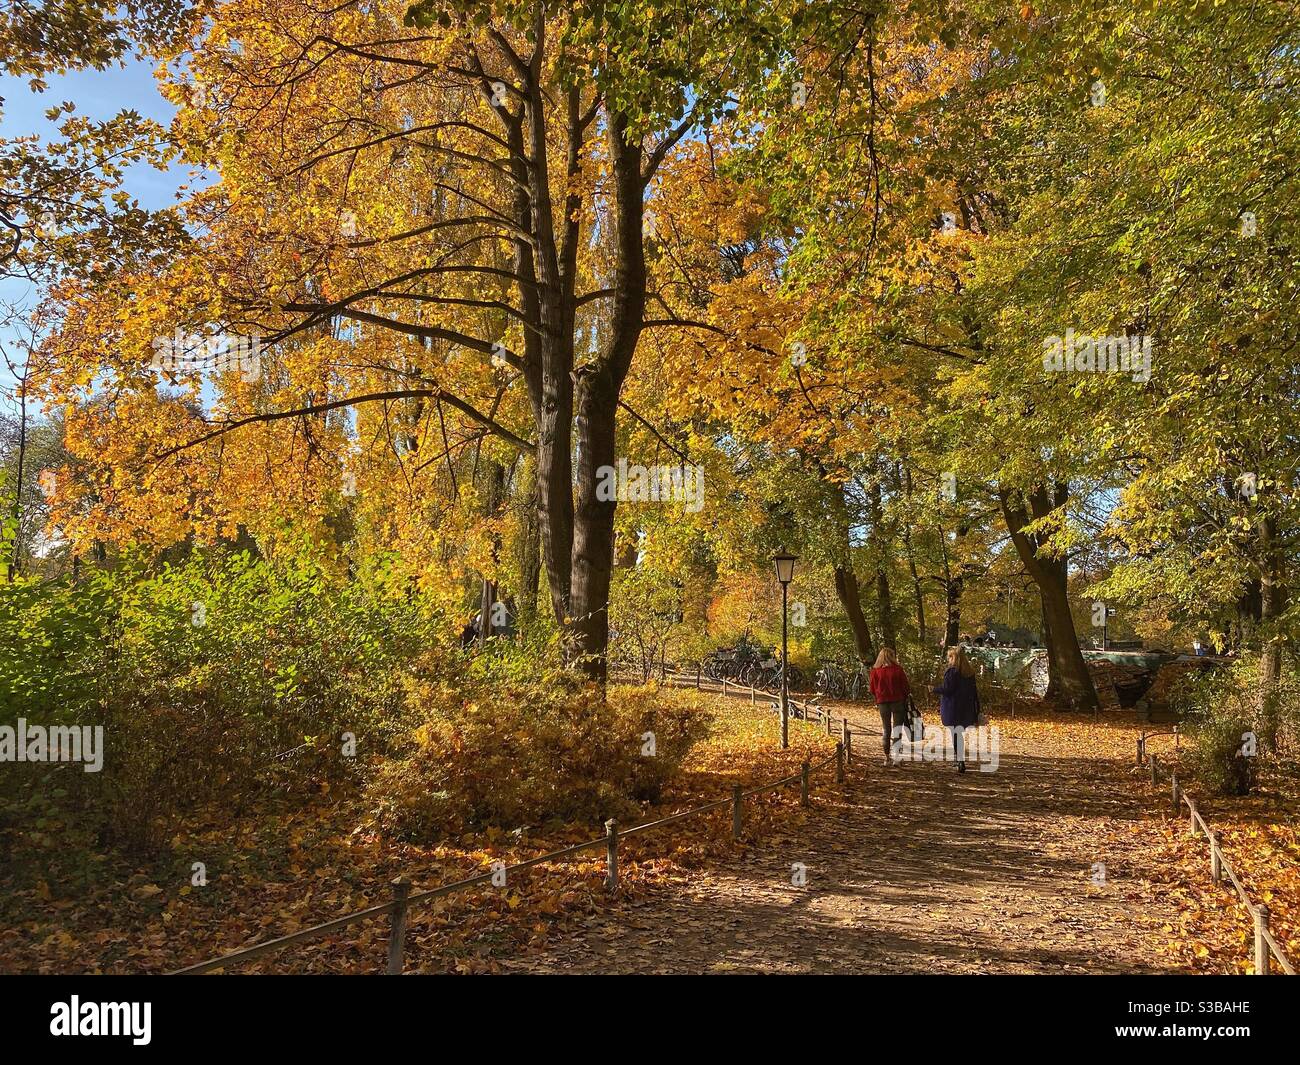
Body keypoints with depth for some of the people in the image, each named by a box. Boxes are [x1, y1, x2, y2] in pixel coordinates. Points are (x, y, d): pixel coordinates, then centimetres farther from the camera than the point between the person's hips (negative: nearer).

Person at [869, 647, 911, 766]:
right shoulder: (897, 669, -9)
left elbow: (873, 689, 2)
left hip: (882, 702, 2)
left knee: (886, 731, 11)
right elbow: (906, 687, -4)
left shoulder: (875, 671, -2)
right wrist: (904, 698, 12)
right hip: (897, 701, -2)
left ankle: (887, 758, 10)